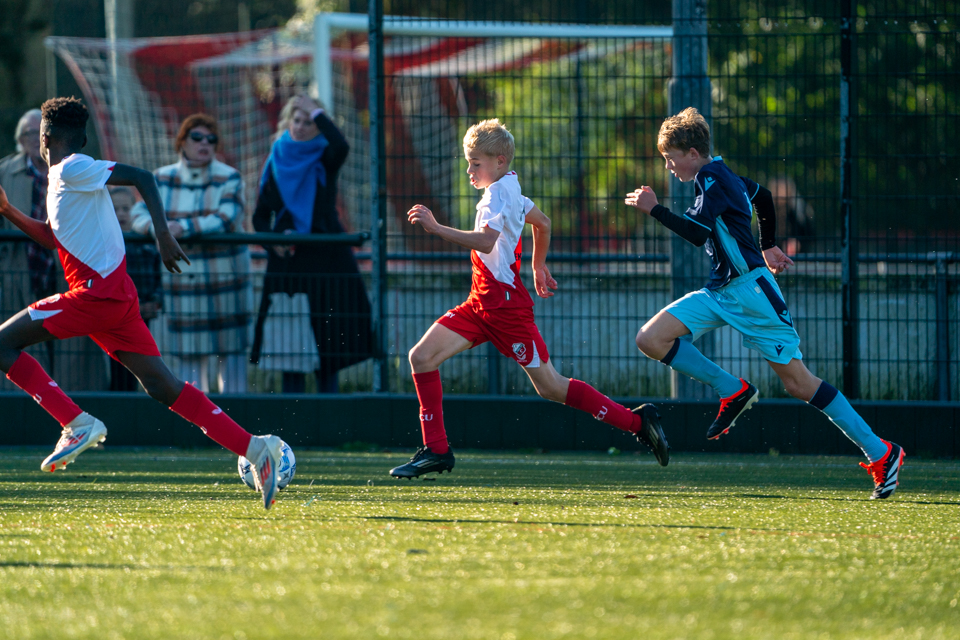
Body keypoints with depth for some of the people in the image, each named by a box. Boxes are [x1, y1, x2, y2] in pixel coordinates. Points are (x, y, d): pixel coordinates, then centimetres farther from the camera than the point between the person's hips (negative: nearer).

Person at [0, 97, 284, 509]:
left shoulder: (72, 169, -6)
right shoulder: (66, 177, 22)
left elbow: (141, 177, -14)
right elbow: (52, 238, 35)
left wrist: (163, 233, -19)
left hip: (96, 293, -9)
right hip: (117, 298, 9)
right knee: (161, 386, 3)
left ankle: (77, 424, -14)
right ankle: (255, 449, -6)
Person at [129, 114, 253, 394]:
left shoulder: (229, 179, -3)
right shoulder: (163, 179, 7)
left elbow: (225, 219, -17)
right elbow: (140, 213, 1)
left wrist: (185, 227, -27)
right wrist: (155, 226, -22)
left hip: (226, 274, -2)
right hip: (183, 275, 2)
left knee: (231, 347, 0)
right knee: (188, 350, 2)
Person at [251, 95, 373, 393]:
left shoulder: (325, 159, 2)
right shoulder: (276, 164, 9)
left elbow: (341, 146, -24)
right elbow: (260, 215, 12)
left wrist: (317, 113, -14)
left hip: (326, 257, -2)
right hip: (287, 260, 2)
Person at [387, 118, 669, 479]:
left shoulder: (498, 193, -15)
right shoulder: (509, 190, 14)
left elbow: (485, 241, -31)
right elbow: (542, 223, 30)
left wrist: (436, 228, -33)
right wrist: (539, 267, 41)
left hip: (505, 303, -10)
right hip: (481, 301, 10)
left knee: (550, 387, -4)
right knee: (421, 357, -2)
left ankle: (637, 422, 4)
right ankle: (436, 450, 0)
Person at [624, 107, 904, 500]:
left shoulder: (714, 177, -13)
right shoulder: (719, 176, 15)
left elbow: (697, 233, -24)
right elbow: (763, 197, 32)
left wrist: (654, 209, -16)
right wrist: (768, 247, 39)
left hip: (750, 290, -9)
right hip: (718, 293, 9)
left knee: (798, 382, -9)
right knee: (650, 340, -6)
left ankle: (881, 453, -4)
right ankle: (733, 391, 3)